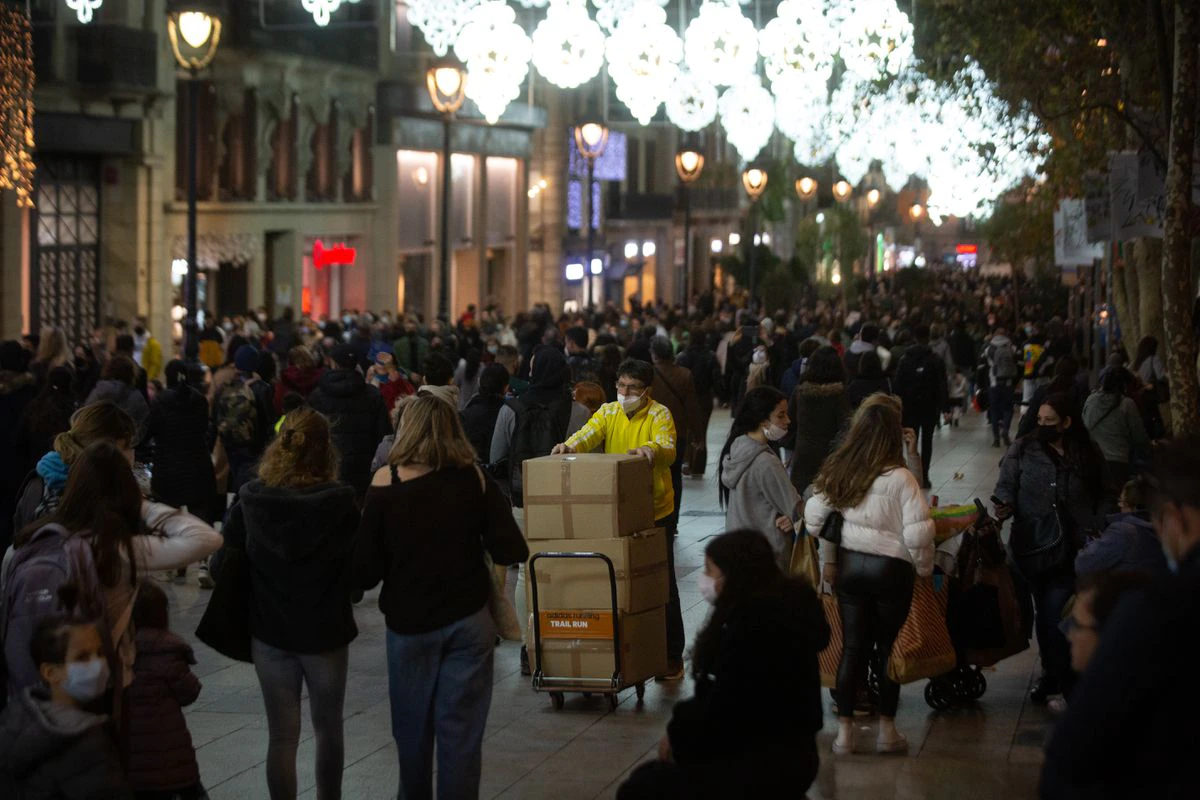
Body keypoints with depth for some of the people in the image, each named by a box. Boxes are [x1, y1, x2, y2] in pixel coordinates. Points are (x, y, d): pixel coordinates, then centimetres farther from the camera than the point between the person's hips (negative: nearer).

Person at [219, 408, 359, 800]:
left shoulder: (251, 499, -9)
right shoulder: (342, 502, -16)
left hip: (269, 632, 1)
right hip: (326, 632, -1)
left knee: (282, 736, 9)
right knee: (328, 730, 19)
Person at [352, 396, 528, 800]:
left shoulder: (385, 485, -9)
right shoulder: (476, 480, -4)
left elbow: (366, 570, -9)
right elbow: (511, 551, -7)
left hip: (408, 620, 0)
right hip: (468, 619, 1)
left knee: (413, 727, 16)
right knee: (460, 730, 5)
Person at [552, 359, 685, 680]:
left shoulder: (659, 415, -6)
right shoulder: (608, 412, 4)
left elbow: (668, 448, -23)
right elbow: (589, 434, -13)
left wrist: (650, 450, -45)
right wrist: (570, 446, -35)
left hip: (656, 512, -3)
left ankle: (672, 655, 13)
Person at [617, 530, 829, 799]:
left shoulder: (755, 622, -21)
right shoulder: (779, 605, 12)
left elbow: (726, 709, -21)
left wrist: (679, 736, -4)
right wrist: (681, 730, 1)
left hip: (767, 764, -11)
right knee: (647, 776, 15)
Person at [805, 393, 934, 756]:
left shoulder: (837, 471, 0)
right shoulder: (899, 479, -15)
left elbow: (814, 516, 3)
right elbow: (917, 533, -17)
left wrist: (827, 561, 13)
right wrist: (924, 570, -1)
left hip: (849, 564, 4)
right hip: (891, 567, -4)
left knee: (852, 647, 9)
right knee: (890, 648, 9)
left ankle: (844, 731, 11)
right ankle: (887, 731, 16)